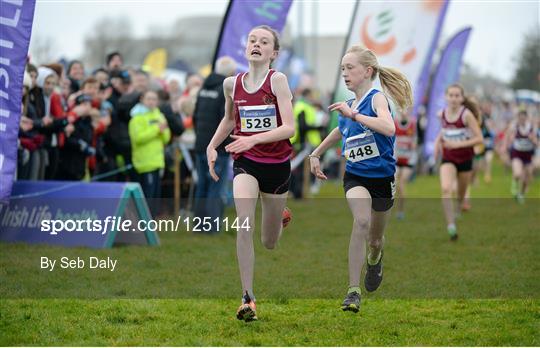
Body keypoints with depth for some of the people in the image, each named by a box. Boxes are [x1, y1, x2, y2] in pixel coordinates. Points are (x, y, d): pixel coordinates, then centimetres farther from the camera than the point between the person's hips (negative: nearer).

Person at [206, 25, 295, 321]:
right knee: (245, 227, -23)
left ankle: (281, 219, 51)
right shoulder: (232, 83, -1)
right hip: (245, 163, 1)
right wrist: (212, 146, 9)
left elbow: (289, 127, -20)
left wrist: (253, 139, -32)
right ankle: (248, 298, -17)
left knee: (269, 243, 13)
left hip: (277, 164, -1)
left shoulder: (277, 80, -12)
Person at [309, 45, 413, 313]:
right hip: (355, 177, 2)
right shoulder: (348, 106, 3)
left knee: (375, 238, 15)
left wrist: (353, 114, -37)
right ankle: (353, 291, -27)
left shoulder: (377, 98, -14)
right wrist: (315, 154, 25)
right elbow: (339, 132, 26)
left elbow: (388, 128, -36)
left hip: (382, 177, -2)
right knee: (362, 221, -27)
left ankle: (375, 259, 55)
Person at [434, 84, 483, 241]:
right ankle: (451, 226, -25)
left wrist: (457, 144, -24)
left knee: (461, 195, 11)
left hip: (465, 158, -2)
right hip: (448, 159, 2)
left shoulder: (467, 115, -14)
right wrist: (438, 141, 5)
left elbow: (479, 138, -17)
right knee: (446, 189, -24)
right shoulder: (442, 114, -1)